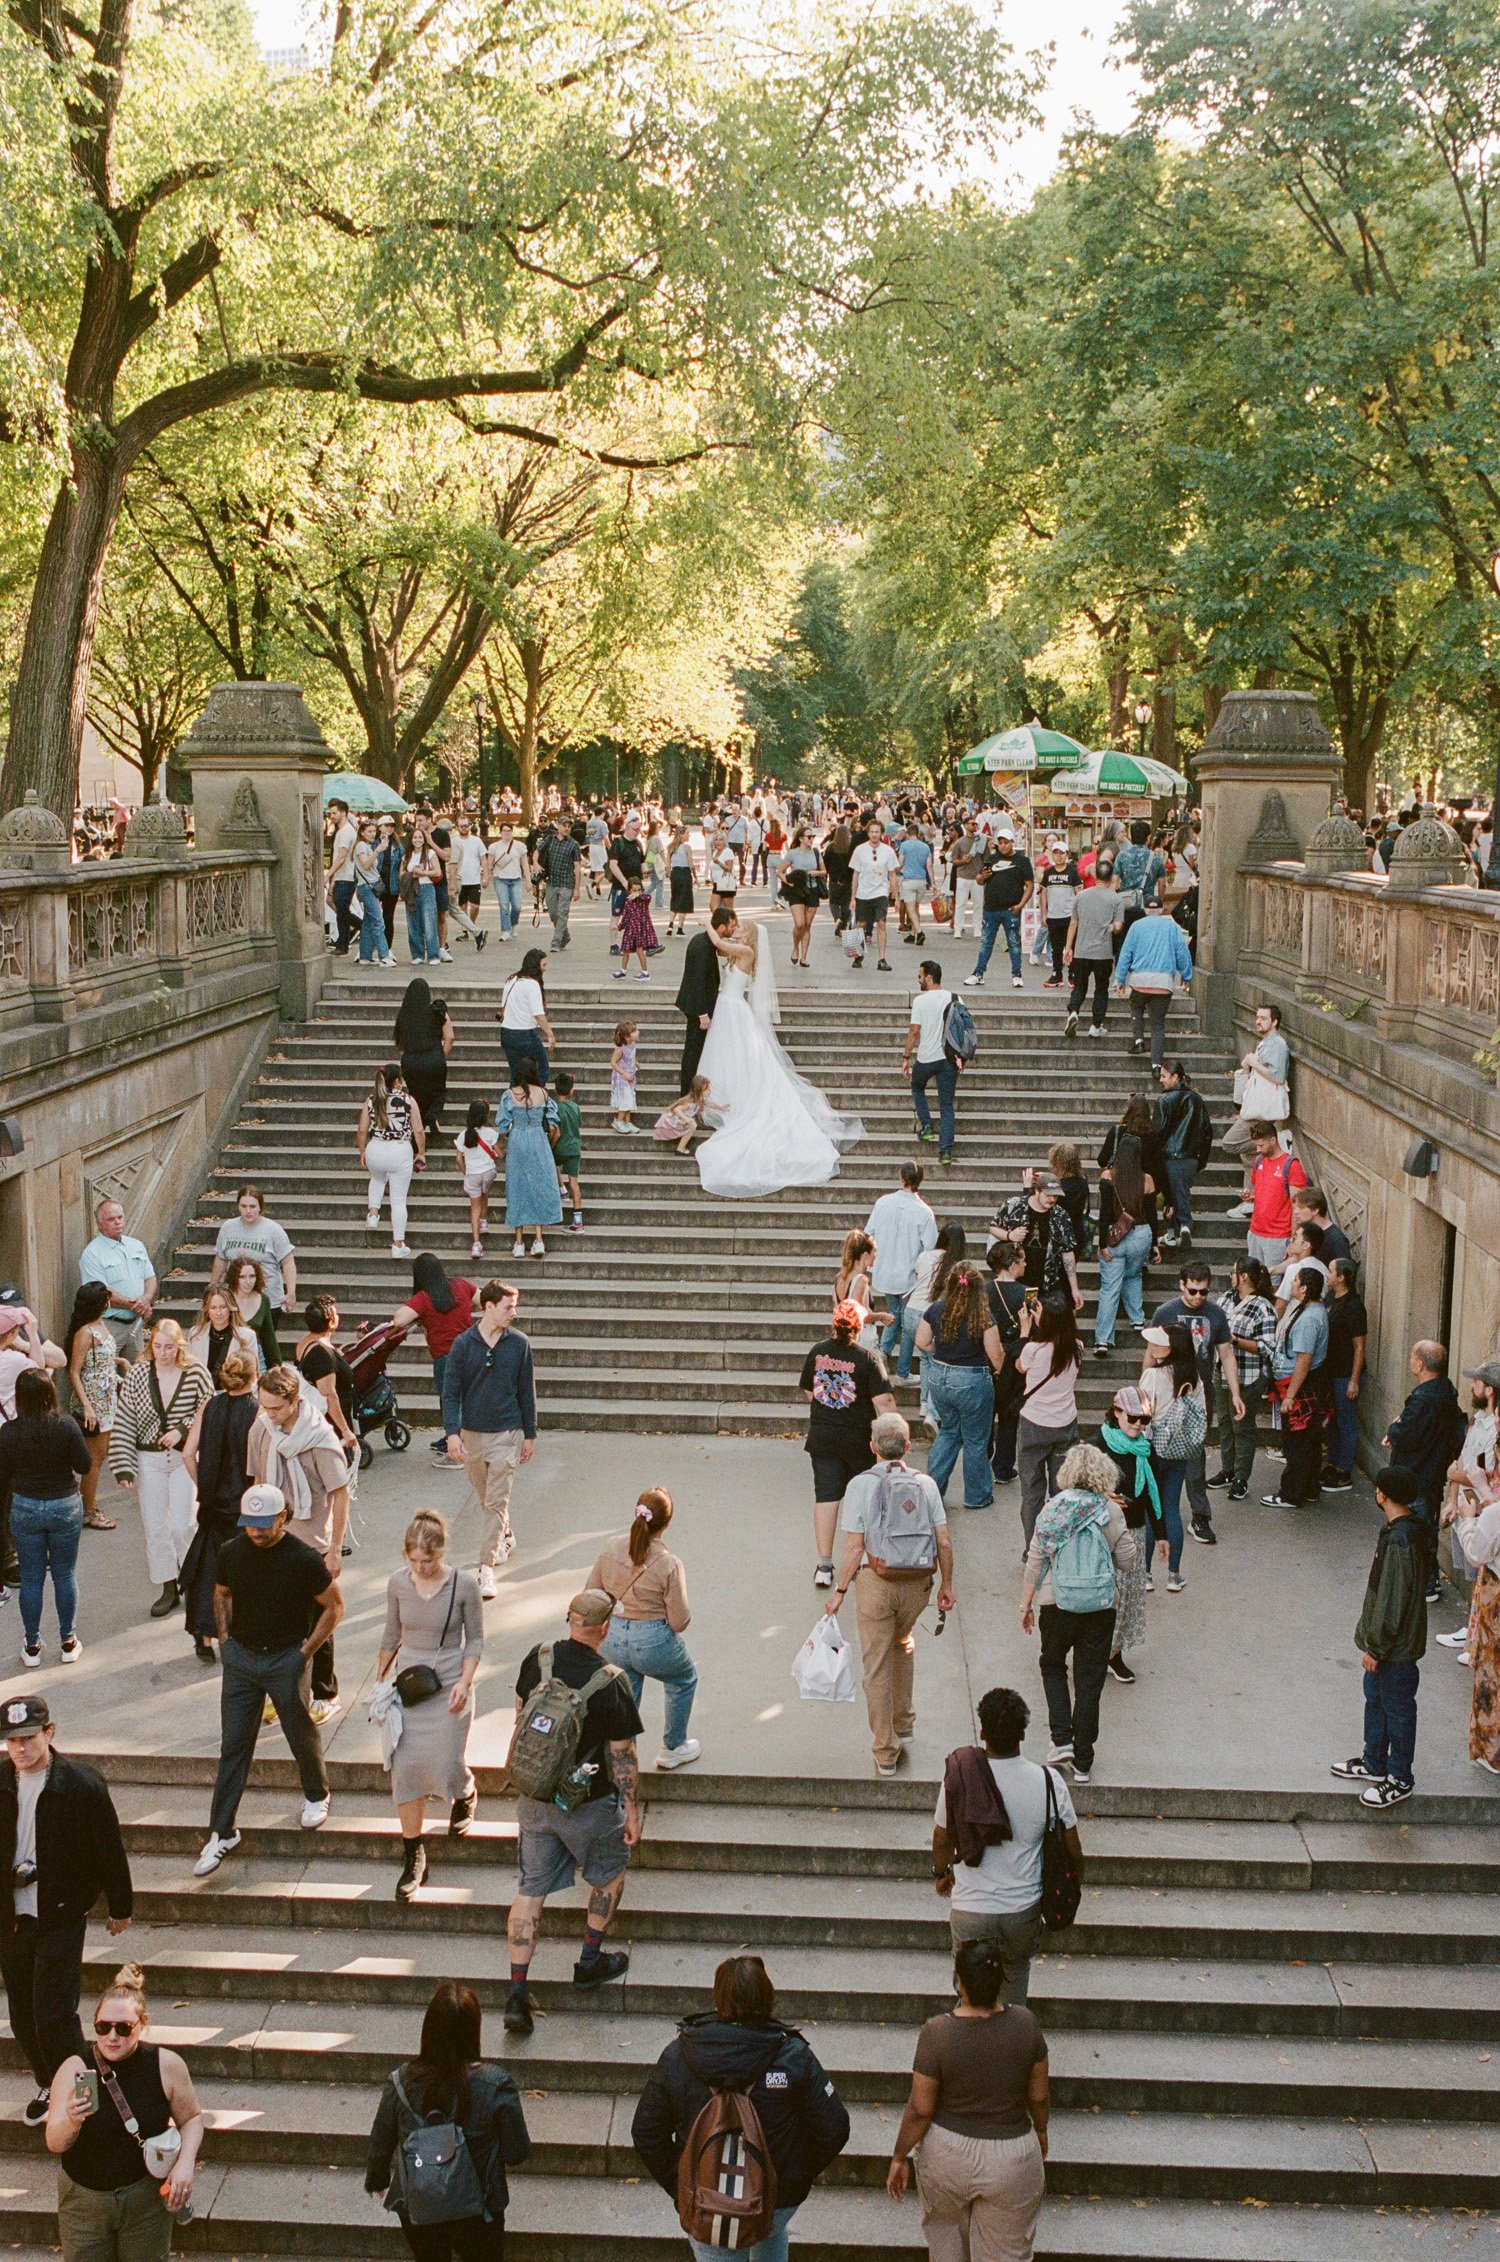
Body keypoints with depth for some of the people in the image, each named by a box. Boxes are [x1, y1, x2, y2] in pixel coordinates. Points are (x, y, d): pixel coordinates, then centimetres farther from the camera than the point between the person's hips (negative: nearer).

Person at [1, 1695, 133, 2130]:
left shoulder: (83, 1784, -14)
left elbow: (110, 1849, -4)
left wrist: (120, 1907, 3)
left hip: (60, 1918, -4)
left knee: (54, 2017, -7)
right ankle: (49, 2087, 35)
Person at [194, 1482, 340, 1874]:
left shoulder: (304, 1559, -16)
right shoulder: (231, 1552, -3)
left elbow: (334, 1606, -5)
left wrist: (306, 1651, -8)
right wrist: (225, 1638, 6)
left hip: (287, 1660, -3)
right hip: (240, 1657, 3)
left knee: (302, 1735, 12)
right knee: (233, 1745, 4)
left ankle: (316, 1796, 40)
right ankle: (221, 1832, 9)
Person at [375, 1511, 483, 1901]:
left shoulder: (464, 1584, -13)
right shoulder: (398, 1582, -5)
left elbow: (475, 1638, -4)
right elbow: (391, 1635, 9)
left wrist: (465, 1682, -15)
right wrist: (380, 1680, 14)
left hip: (449, 1689, -2)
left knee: (447, 1766, 0)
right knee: (405, 1768, 0)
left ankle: (465, 1796, 39)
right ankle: (412, 1857, 12)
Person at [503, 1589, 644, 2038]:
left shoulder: (538, 1658, -7)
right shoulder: (610, 1682, -21)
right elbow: (622, 1754, -14)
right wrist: (632, 1809, -2)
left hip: (533, 1796, 4)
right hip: (588, 1804, -4)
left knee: (531, 1888, 12)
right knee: (610, 1871, 23)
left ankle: (517, 1994, 8)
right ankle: (590, 1961, 32)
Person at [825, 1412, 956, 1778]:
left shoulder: (861, 1485, -9)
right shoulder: (925, 1484, -1)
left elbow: (855, 1548, -11)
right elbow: (944, 1543, -1)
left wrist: (839, 1591, -2)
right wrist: (946, 1586, 11)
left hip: (876, 1581, -3)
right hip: (918, 1583, 3)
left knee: (876, 1665, 8)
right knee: (903, 1644, 30)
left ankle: (886, 1751, 13)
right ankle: (904, 1723, 38)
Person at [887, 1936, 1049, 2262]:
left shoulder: (937, 2033, -22)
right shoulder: (1024, 2023, -16)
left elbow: (919, 2110, -14)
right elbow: (1039, 2095, -3)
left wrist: (899, 2157, 1)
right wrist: (1040, 2130, 17)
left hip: (946, 2153, -1)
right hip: (1012, 2161, 1)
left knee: (944, 2227, 29)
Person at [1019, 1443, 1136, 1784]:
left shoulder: (1053, 1507, -6)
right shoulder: (1111, 1511, -7)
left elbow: (1035, 1559, -4)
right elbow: (1126, 1561, -1)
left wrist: (1026, 1604, 5)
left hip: (1056, 1603, 0)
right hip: (1100, 1606, 0)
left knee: (1052, 1666, 22)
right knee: (1089, 1681, 9)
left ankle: (1062, 1740, 6)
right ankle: (1082, 1762, 13)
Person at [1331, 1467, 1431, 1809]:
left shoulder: (1399, 1542, -30)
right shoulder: (1415, 1529, 2)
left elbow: (1392, 1601, -26)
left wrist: (1375, 1647, -18)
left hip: (1396, 1649, -10)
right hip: (1387, 1642, 10)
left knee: (1397, 1710, 5)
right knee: (1375, 1700, 22)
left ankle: (1400, 1780, 20)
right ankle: (1374, 1764, 37)